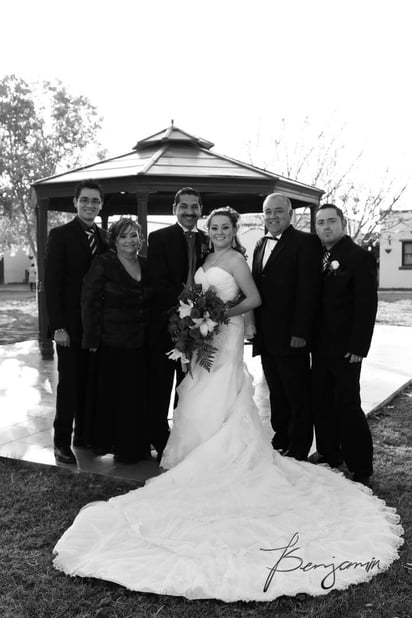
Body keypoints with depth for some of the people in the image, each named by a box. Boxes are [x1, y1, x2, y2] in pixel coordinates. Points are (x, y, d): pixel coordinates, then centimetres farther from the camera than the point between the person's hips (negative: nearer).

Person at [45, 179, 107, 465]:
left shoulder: (104, 237, 10)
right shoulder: (61, 235, -5)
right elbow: (52, 283, -9)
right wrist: (58, 326, -15)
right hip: (71, 324, -5)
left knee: (91, 383, 11)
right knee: (69, 383, 1)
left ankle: (84, 434, 24)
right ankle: (62, 441, 13)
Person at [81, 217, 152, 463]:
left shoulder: (146, 265, 10)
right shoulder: (103, 263, -5)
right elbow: (90, 302, -8)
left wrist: (152, 335, 9)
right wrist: (92, 339, -11)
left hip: (141, 342, 4)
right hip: (112, 342, -4)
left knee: (139, 393, 8)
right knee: (112, 393, 5)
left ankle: (136, 446, 23)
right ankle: (106, 441, 23)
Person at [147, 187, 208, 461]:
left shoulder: (209, 240, 8)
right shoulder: (159, 238, -3)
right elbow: (158, 283, -12)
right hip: (165, 323, -3)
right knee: (160, 389, 5)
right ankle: (161, 443, 18)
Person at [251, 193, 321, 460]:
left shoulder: (305, 242, -7)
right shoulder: (261, 245, 16)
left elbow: (308, 290, -15)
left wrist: (300, 333, -19)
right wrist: (255, 327, 9)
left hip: (291, 337, -7)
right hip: (267, 337, 7)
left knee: (298, 397, 3)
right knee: (277, 395, 16)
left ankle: (298, 452, 15)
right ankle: (281, 442, 28)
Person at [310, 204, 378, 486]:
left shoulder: (360, 257, -8)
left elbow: (367, 305, -13)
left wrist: (358, 347, -17)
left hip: (345, 349, -6)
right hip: (321, 346, 6)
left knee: (348, 406, -2)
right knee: (322, 403, 13)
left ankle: (361, 470, 9)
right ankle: (329, 454, 28)